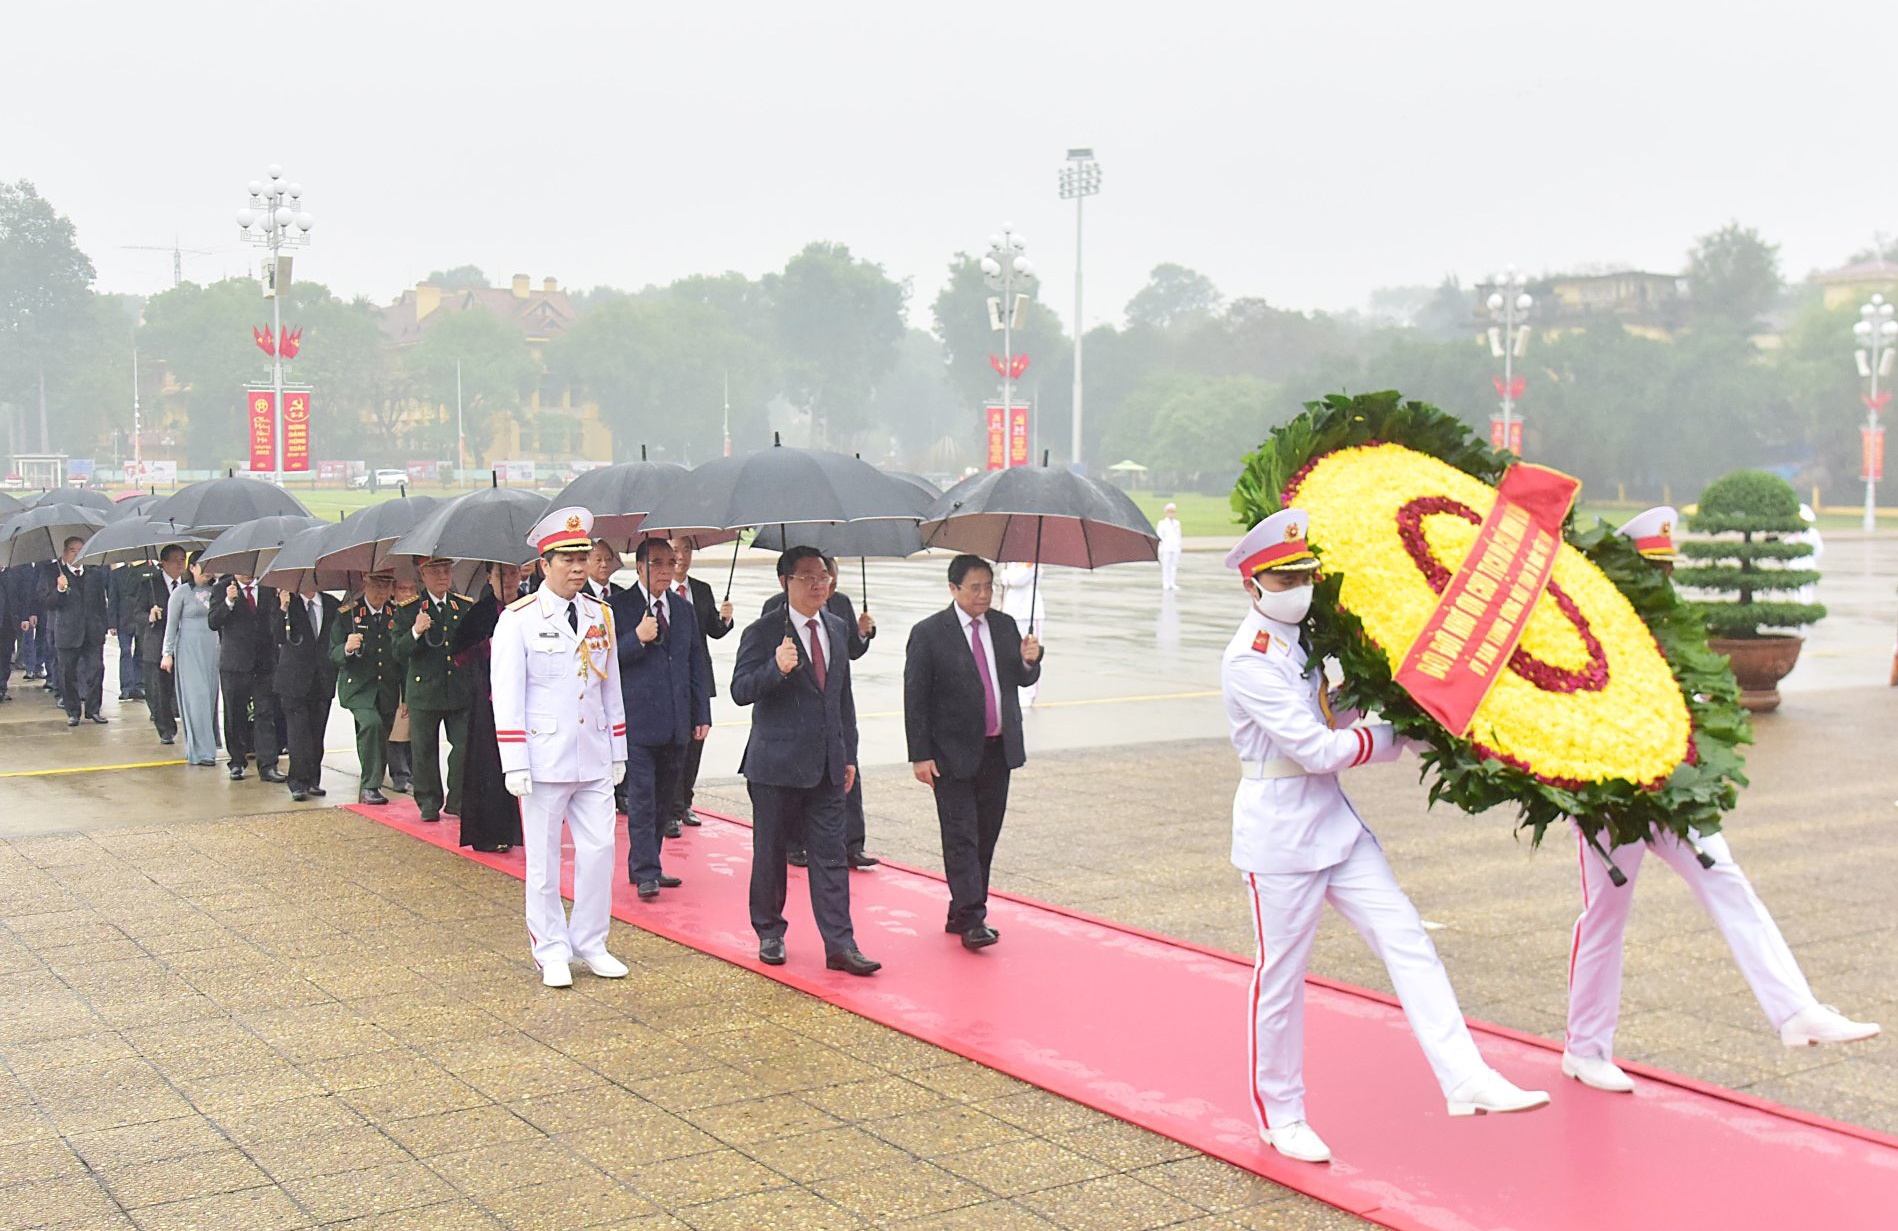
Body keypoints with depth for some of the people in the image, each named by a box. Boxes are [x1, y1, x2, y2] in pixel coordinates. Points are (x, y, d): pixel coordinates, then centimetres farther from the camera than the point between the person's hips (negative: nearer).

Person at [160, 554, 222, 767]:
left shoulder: (215, 591, 10)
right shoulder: (181, 592, -1)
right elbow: (171, 624, 0)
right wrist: (167, 653, -3)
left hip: (212, 648, 4)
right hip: (189, 649, -4)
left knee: (210, 695, 4)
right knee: (196, 697, -8)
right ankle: (200, 751, -7)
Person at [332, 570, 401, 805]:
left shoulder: (397, 616, 8)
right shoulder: (347, 615, -1)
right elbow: (333, 655, -2)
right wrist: (347, 649, -26)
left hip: (387, 691, 4)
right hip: (358, 687, -4)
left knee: (380, 739, 7)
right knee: (372, 723, -27)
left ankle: (368, 790, 25)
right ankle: (370, 785, -19)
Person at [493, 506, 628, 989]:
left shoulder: (601, 616, 9)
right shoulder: (518, 619, -6)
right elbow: (507, 696, -8)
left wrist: (618, 751, 14)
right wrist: (514, 765, -12)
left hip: (594, 761, 4)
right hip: (545, 761, -4)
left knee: (599, 850, 5)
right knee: (544, 859, 5)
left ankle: (590, 944, 20)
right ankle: (552, 952, 17)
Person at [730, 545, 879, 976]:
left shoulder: (836, 628, 11)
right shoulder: (763, 632, -7)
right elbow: (740, 690, -14)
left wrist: (849, 754, 15)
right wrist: (777, 668, -31)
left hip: (826, 763, 5)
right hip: (777, 763, -5)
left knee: (831, 855, 2)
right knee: (770, 852, 8)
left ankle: (839, 945, 3)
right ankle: (769, 934, 23)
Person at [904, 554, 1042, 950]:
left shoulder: (1004, 625, 7)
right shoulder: (928, 633, -8)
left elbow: (1023, 680, 15)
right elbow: (915, 698, -8)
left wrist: (1029, 661, -9)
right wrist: (920, 755, -12)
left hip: (999, 750, 6)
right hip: (954, 753, -5)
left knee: (986, 835, 10)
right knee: (961, 836, -7)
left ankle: (962, 913, 20)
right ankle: (971, 918, -7)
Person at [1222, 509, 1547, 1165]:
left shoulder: (1305, 640, 10)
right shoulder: (1249, 660, -17)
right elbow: (1316, 748, -20)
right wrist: (1393, 738, -9)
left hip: (1333, 821, 8)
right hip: (1278, 830, -8)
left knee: (1406, 937, -2)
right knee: (1280, 975, 4)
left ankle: (1465, 1079, -5)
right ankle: (1280, 1116, 19)